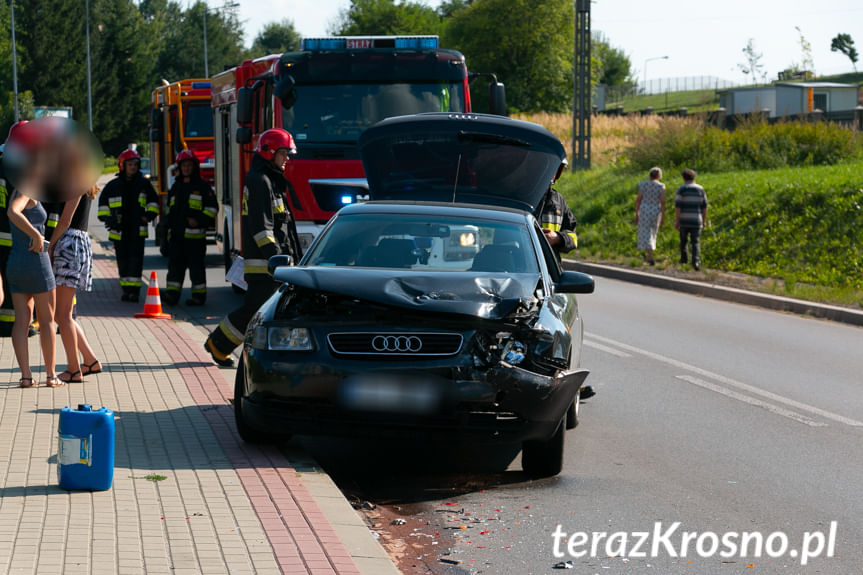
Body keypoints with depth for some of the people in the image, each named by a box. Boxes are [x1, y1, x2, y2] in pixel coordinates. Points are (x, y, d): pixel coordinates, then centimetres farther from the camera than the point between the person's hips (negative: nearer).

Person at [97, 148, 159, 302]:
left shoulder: (143, 183, 6)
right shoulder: (113, 185, 5)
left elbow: (153, 200, 18)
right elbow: (103, 201, 17)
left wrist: (149, 215, 3)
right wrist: (105, 217, 4)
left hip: (137, 230, -1)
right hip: (119, 230, 1)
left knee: (135, 260, -8)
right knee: (123, 261, 5)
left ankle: (134, 290, -9)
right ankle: (126, 290, 14)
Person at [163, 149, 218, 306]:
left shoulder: (202, 186, 0)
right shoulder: (176, 186, 19)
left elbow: (212, 207, -3)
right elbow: (170, 208, 26)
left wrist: (200, 220, -16)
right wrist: (169, 228, 18)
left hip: (194, 234, -6)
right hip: (176, 234, 6)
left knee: (196, 265, -2)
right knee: (175, 264, 1)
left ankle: (199, 295, 4)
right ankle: (172, 295, 0)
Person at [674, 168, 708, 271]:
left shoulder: (681, 189, -5)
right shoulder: (700, 189, 4)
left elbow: (677, 206, -11)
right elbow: (704, 206, 6)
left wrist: (676, 221, -9)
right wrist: (704, 220, 17)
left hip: (684, 220, -1)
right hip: (696, 220, 1)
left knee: (683, 239, 23)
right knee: (695, 242, -1)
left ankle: (683, 258, 34)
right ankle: (696, 261, -20)